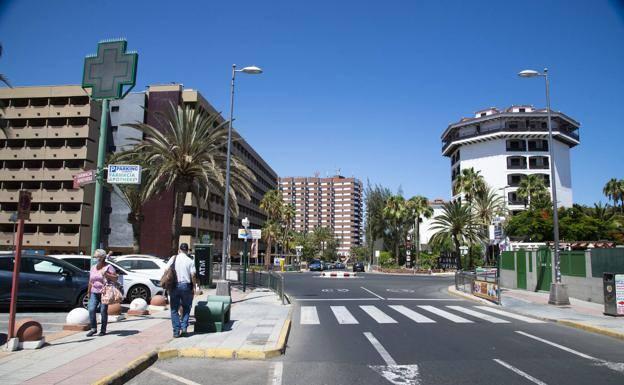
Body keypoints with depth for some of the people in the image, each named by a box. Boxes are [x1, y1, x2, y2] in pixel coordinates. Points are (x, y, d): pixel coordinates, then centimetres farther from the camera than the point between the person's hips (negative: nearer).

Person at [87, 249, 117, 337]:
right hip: (94, 293, 5)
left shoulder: (108, 267, -4)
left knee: (103, 311, -2)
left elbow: (115, 278, -9)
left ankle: (103, 330, 9)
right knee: (91, 310, -7)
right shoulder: (93, 267, 13)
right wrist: (88, 292, 17)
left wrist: (106, 274, -20)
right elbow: (90, 281, 19)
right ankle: (93, 328, 6)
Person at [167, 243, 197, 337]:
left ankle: (176, 331, 6)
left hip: (174, 286, 1)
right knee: (186, 308, 17)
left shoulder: (173, 258, 3)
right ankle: (184, 327, 8)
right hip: (186, 285, -1)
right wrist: (194, 287, 3)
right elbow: (193, 275, -7)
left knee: (174, 309, 8)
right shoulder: (190, 261, -2)